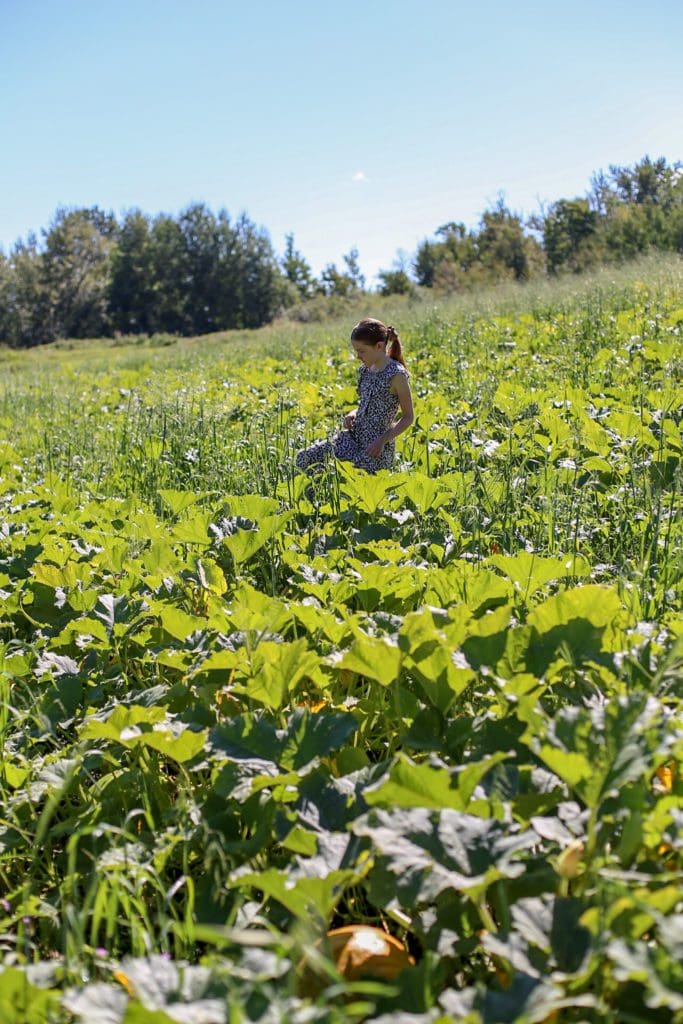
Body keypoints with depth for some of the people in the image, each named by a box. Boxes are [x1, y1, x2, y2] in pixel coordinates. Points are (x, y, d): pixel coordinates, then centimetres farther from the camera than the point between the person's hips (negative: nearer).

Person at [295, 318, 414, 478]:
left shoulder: (396, 375, -13)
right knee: (304, 459, -6)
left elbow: (408, 417, -8)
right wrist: (353, 414, 0)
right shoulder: (365, 369, 8)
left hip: (375, 448, -7)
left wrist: (383, 440, -17)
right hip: (354, 436, 7)